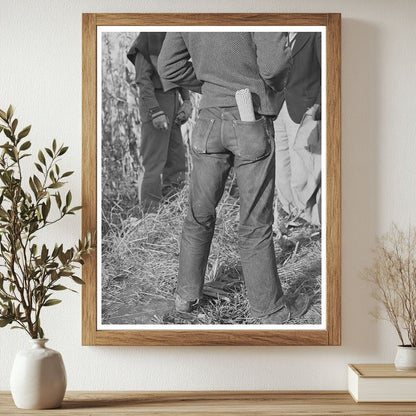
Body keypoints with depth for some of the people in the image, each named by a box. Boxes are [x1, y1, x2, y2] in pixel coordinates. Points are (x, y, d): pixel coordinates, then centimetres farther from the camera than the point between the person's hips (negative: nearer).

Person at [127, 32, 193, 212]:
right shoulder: (149, 36, -12)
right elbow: (142, 78, -17)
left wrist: (187, 101, 4)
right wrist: (155, 112, -22)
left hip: (172, 101, 8)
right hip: (154, 102, -8)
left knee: (177, 163, 10)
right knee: (153, 163, -5)